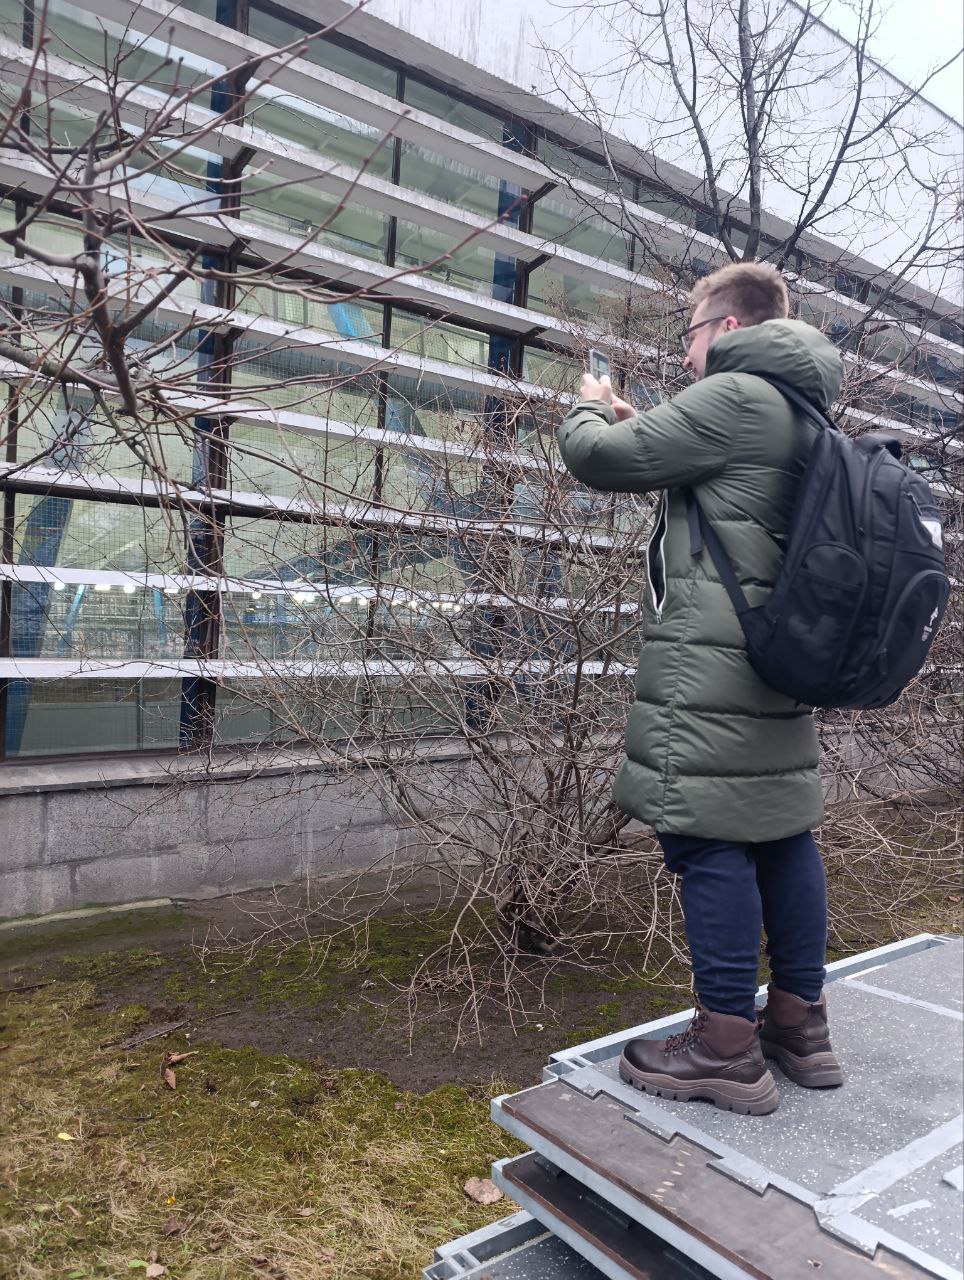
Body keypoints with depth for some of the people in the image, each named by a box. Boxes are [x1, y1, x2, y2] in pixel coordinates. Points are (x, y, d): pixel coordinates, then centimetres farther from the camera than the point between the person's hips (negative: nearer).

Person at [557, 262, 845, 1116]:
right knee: (783, 832, 12)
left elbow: (602, 460, -9)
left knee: (711, 840, -5)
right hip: (778, 661, 10)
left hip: (710, 663, -10)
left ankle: (727, 1048, 4)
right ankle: (800, 1022, 24)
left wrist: (589, 411, 13)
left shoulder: (736, 396, -10)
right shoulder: (800, 414, 20)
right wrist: (634, 421, 24)